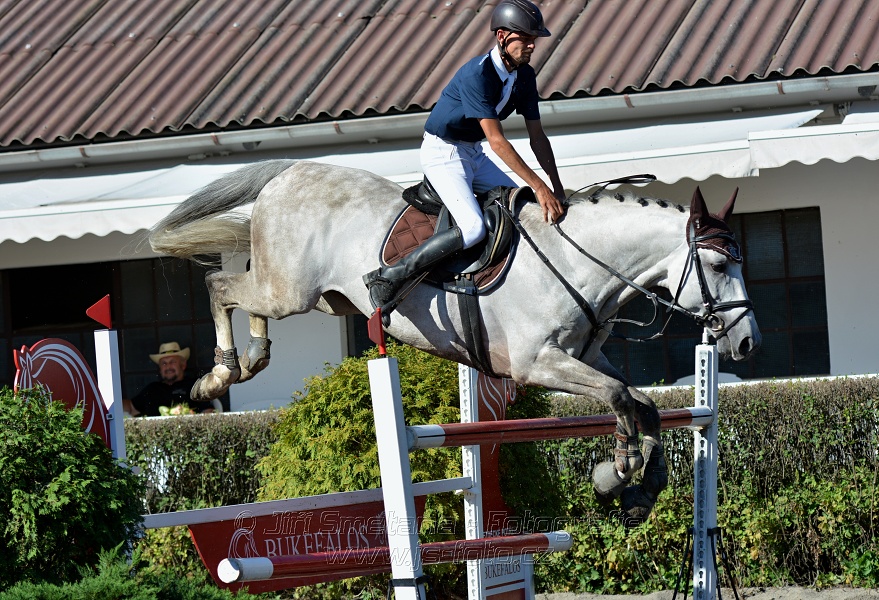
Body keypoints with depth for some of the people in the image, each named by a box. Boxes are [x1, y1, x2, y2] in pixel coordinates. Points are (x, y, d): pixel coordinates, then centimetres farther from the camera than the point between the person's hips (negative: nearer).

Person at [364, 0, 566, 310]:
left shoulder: (524, 75, -1)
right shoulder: (477, 74, -27)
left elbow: (537, 137, 4)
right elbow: (497, 140, -30)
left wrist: (557, 188, -5)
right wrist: (539, 187, -32)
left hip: (472, 155, 9)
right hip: (442, 153, -9)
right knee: (473, 228, -25)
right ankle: (389, 277, -21)